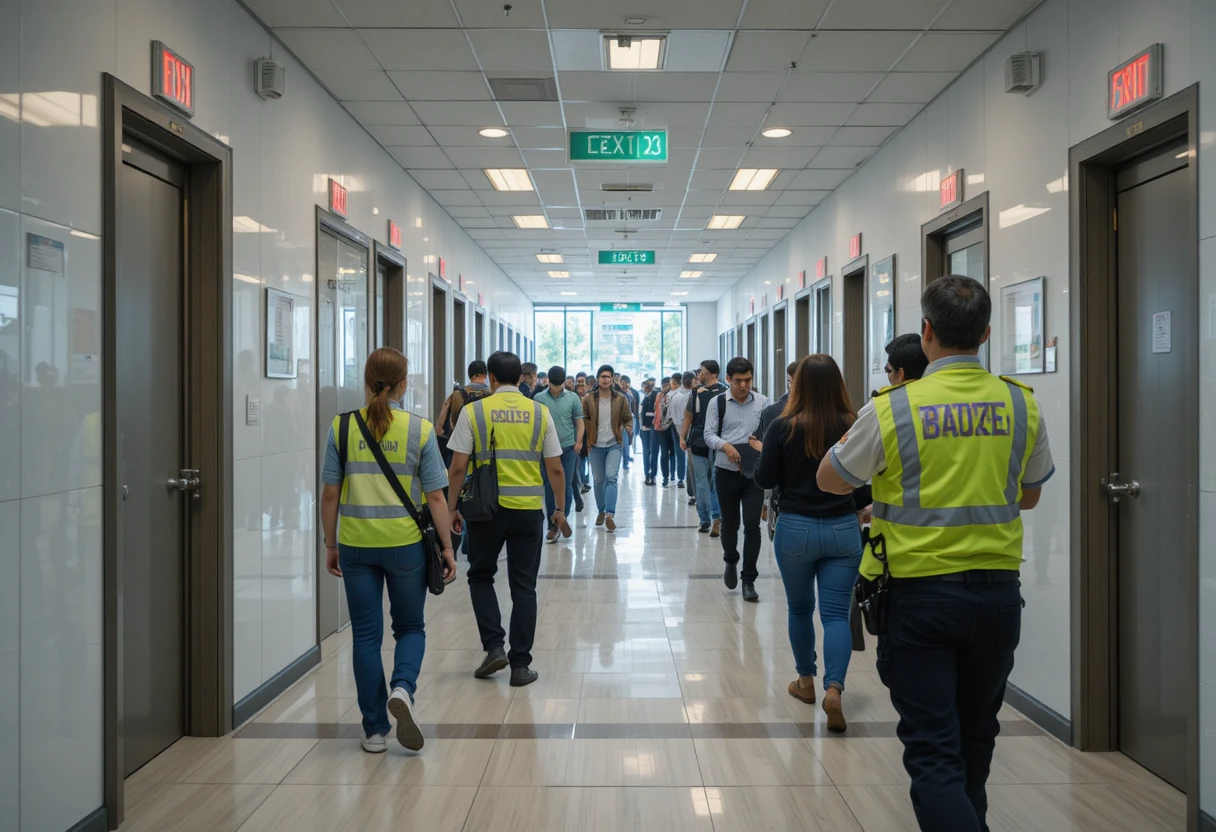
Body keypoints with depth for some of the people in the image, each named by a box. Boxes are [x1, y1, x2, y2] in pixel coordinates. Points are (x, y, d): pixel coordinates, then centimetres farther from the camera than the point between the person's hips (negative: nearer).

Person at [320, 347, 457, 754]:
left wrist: (330, 544, 12)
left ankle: (375, 730, 16)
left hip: (356, 545, 1)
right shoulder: (420, 430, -5)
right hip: (405, 543, -1)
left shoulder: (342, 427, -1)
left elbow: (330, 494, 1)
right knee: (410, 626, 18)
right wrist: (447, 548, 3)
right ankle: (402, 687, -9)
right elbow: (435, 496, -5)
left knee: (366, 634, 10)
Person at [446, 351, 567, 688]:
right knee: (524, 587, 8)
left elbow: (458, 467, -5)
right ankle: (520, 665, 11)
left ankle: (494, 647, 9)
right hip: (529, 509, 1)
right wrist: (560, 509, 15)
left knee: (480, 576, 19)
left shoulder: (473, 411, -3)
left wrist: (452, 508, 6)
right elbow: (555, 469, 3)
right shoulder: (540, 413, 2)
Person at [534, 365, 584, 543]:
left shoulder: (572, 398, 0)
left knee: (566, 487, 4)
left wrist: (578, 443, -3)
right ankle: (553, 525, 13)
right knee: (550, 488, 5)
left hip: (568, 448, 0)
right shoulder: (539, 398, -1)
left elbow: (579, 423, 5)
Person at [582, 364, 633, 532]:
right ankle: (601, 511, 27)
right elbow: (583, 420, 4)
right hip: (596, 445, 1)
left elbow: (628, 418, 7)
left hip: (614, 444, -1)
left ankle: (610, 514, -19)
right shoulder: (588, 399, 0)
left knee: (611, 477, -14)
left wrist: (628, 429, -12)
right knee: (598, 480, 9)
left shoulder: (620, 398, 1)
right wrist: (583, 437, -10)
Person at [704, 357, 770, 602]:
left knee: (752, 525, -4)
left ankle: (748, 580, 7)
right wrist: (725, 446, -22)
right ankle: (731, 562, 42)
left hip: (754, 472, 0)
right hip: (727, 472, 0)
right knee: (729, 523, 12)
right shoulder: (717, 402, -2)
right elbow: (709, 434, -4)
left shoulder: (762, 402, 1)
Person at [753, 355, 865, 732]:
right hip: (843, 529, 1)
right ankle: (833, 688, -13)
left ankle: (806, 682, 30)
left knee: (800, 608, 17)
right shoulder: (852, 426, -6)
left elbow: (765, 480, -4)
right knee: (836, 613, 4)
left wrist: (762, 451, 13)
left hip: (796, 529, -1)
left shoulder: (783, 427, -11)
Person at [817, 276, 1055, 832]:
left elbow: (830, 480, 1)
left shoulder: (892, 409, -12)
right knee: (975, 738, 23)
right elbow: (1029, 496, 14)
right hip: (998, 592, 4)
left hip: (920, 593, -4)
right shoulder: (1021, 405, -1)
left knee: (933, 750, 2)